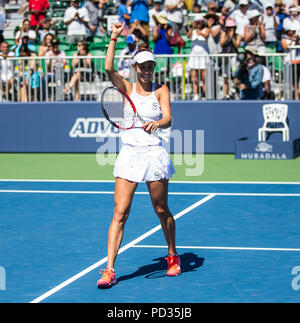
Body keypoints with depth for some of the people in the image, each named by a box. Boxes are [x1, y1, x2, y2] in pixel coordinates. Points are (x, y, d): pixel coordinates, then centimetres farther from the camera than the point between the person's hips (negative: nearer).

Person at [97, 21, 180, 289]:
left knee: (162, 211, 10)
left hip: (154, 154, -1)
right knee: (120, 212, -6)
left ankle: (173, 256, 33)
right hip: (129, 154, 1)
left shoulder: (161, 90, 3)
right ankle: (110, 269, -8)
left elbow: (168, 119, -10)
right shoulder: (127, 88, 6)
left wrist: (155, 124, -32)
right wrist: (114, 38, -20)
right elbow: (109, 68, -13)